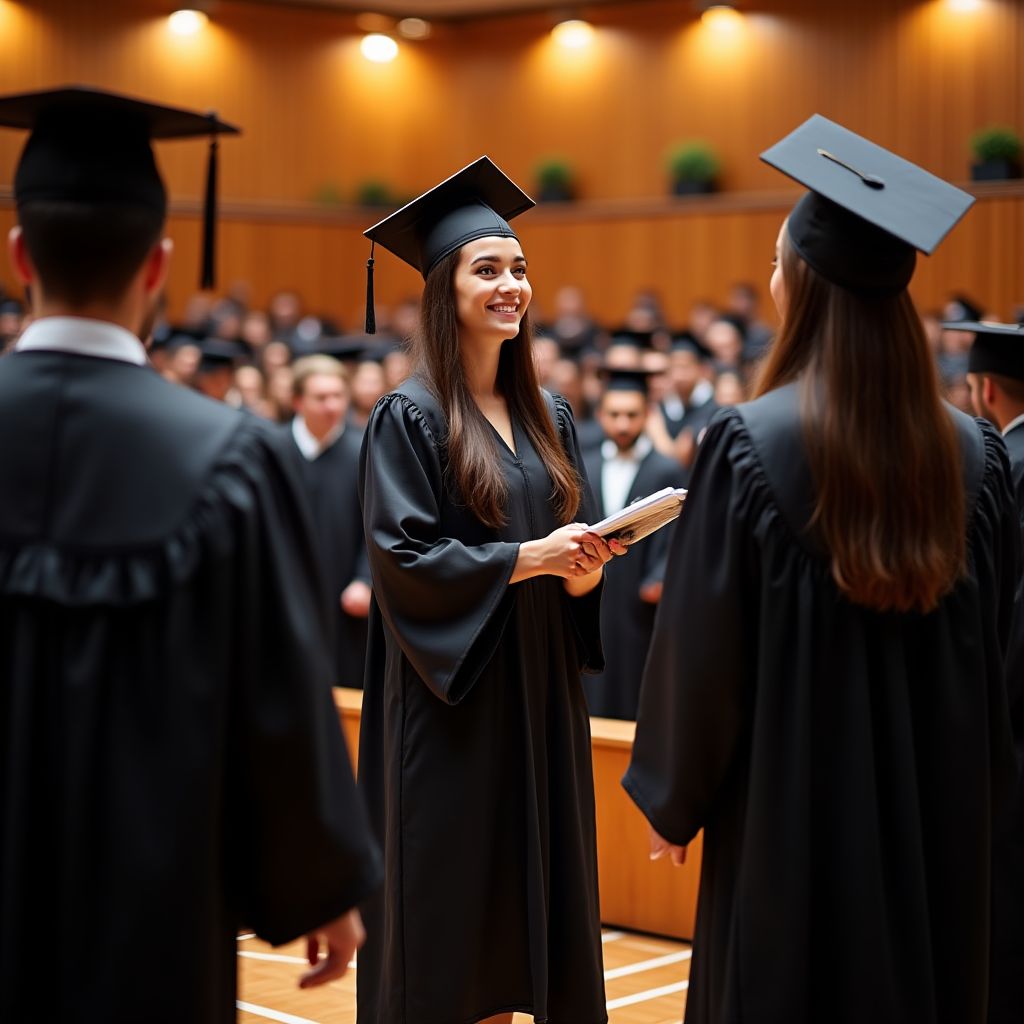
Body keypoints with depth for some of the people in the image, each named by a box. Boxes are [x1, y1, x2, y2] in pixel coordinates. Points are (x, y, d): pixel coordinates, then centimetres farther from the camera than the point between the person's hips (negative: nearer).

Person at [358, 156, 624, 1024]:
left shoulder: (550, 417, 11)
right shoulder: (410, 418, -8)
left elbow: (577, 532, 14)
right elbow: (403, 559, -15)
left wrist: (584, 569, -9)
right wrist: (526, 557, -21)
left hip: (536, 695, 6)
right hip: (447, 699, -6)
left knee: (521, 897, 8)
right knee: (445, 903, -1)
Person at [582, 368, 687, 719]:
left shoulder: (669, 473, -1)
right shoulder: (582, 468, 11)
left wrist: (659, 580, -24)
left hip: (640, 612, -3)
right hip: (587, 609, 3)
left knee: (638, 711, 1)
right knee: (590, 703, 5)